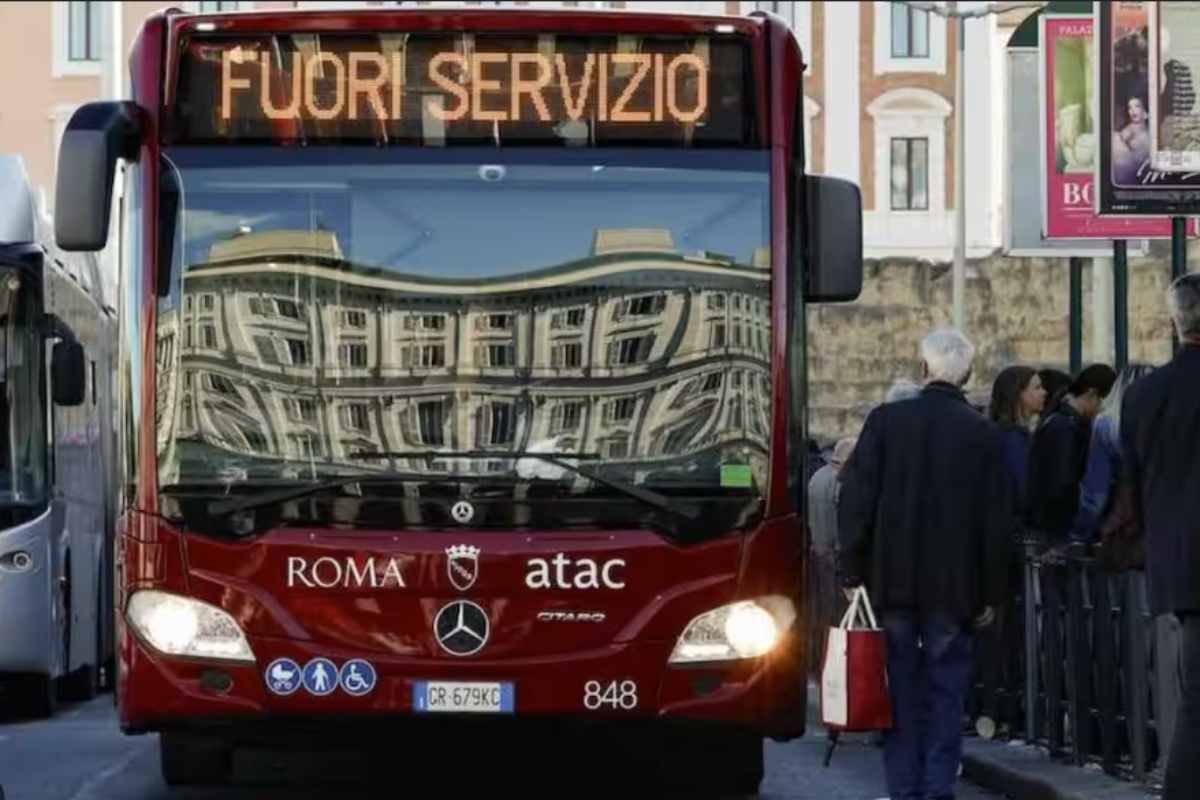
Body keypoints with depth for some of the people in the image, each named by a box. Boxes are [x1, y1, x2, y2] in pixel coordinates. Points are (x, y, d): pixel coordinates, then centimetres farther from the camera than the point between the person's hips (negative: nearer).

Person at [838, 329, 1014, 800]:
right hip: (954, 586, 0)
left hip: (893, 583, 0)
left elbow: (856, 501, -2)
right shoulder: (983, 435, -1)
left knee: (899, 691, 6)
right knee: (946, 692, 5)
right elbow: (997, 522, 1)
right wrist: (990, 594, 8)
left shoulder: (885, 421, -2)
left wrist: (852, 571, 4)